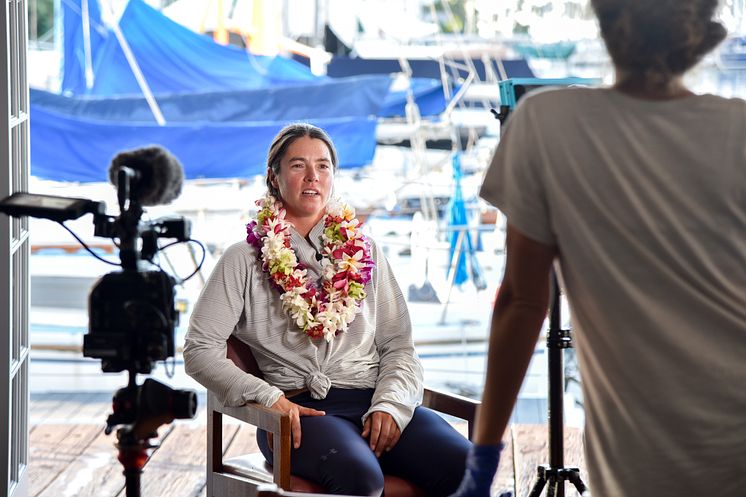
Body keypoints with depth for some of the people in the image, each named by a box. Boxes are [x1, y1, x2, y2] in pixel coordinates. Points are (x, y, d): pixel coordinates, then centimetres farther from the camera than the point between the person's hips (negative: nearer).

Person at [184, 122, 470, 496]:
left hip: (376, 402, 3)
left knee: (465, 465, -27)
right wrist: (269, 398, -11)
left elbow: (399, 347, 15)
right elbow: (199, 350, 3)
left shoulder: (364, 252, 20)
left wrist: (390, 405, -6)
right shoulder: (245, 261, 11)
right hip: (301, 410, -3)